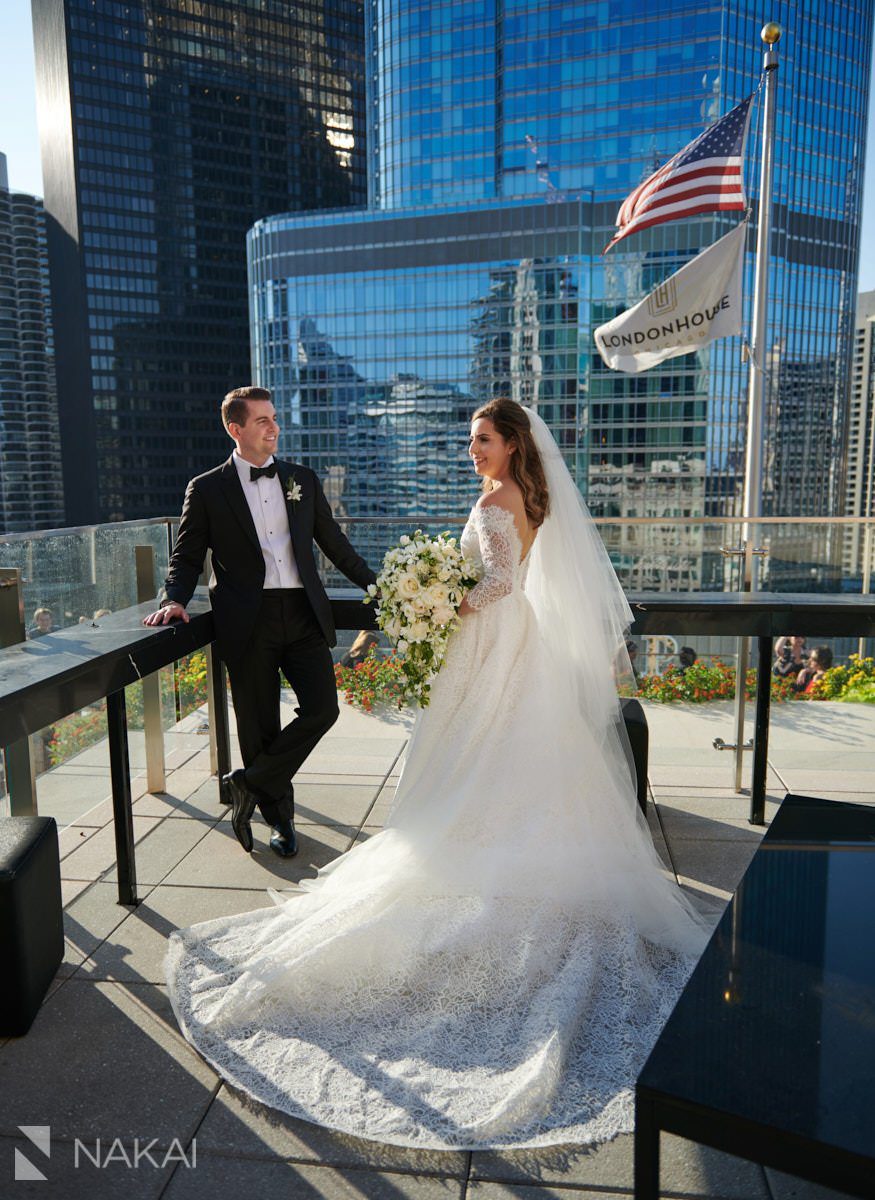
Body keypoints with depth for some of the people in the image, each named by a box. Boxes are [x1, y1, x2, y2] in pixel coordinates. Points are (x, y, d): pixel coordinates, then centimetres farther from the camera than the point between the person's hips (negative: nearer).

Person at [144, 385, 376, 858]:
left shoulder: (302, 479, 12)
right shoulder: (207, 490, 4)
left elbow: (336, 544, 17)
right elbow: (186, 557, 6)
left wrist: (378, 586, 15)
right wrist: (175, 600, -12)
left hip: (304, 613, 3)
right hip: (248, 621, -2)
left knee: (322, 708, -7)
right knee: (259, 727, 5)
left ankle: (249, 785, 13)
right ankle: (278, 816, 27)